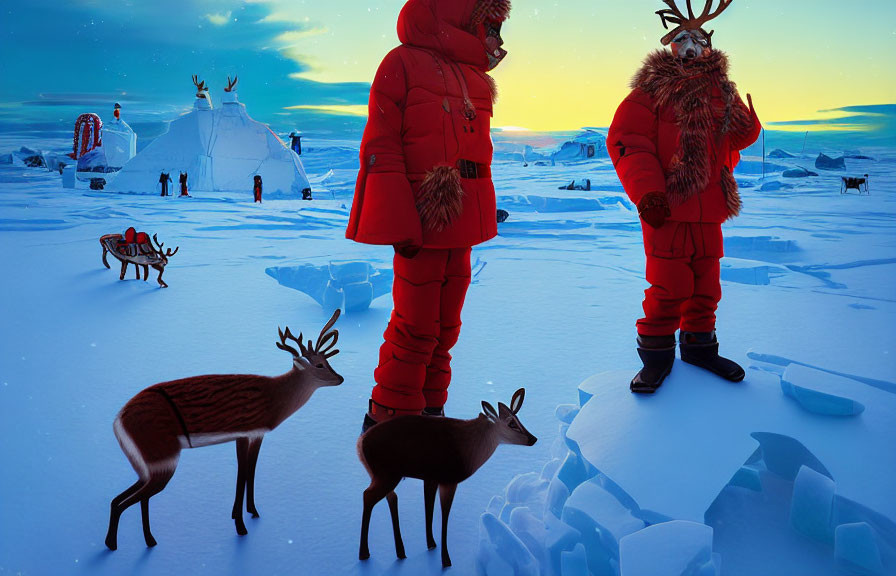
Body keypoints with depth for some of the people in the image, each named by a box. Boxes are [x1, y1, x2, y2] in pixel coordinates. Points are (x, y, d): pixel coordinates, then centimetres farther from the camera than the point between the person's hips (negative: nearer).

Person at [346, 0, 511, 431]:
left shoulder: (476, 78, 14)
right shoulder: (404, 63, -6)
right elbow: (380, 148, -11)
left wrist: (479, 217, 15)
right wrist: (400, 225, -16)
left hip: (462, 221, 7)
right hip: (422, 221, -7)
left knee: (445, 325, 13)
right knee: (417, 326, -2)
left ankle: (428, 408, 27)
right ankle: (387, 417, 14)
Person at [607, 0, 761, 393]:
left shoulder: (721, 91, 14)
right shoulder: (652, 88, -2)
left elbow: (738, 138, 22)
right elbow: (626, 140, -10)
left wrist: (747, 123, -3)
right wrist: (646, 192, -20)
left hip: (709, 211, 6)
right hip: (666, 208, -6)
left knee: (705, 285, 13)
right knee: (669, 286, -4)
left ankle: (698, 346, 30)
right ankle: (656, 355, 12)